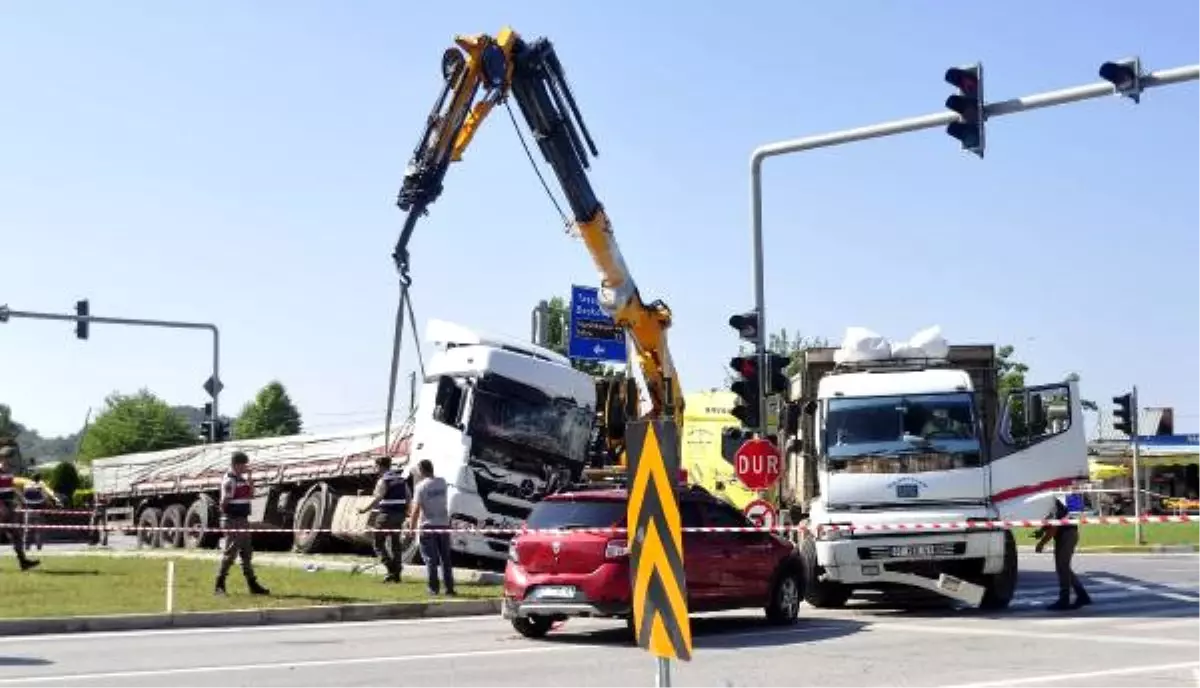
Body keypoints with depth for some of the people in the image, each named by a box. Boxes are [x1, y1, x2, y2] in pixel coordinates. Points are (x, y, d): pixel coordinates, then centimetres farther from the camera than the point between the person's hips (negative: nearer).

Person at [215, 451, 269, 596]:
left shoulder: (243, 479, 13)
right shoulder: (228, 480, -14)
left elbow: (251, 495, 10)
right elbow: (224, 502, -13)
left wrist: (249, 477, 7)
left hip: (243, 519, 9)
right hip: (232, 520, -9)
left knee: (247, 552, 12)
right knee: (231, 551, -8)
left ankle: (252, 584, 18)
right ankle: (219, 584, -1)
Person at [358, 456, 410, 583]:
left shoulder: (383, 480, -11)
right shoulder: (401, 479, 11)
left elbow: (377, 499, -18)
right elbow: (408, 496, 12)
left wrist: (365, 509, -14)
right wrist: (405, 510, 21)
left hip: (386, 515, -7)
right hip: (399, 515, 7)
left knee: (379, 544, 2)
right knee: (395, 544, 13)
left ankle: (391, 568, -14)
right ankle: (396, 574, 12)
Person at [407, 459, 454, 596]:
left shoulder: (421, 486, -12)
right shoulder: (442, 482, 5)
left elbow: (416, 509, -15)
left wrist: (411, 527, -10)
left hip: (428, 526, -5)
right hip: (443, 524, 5)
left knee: (431, 560, 2)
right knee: (446, 559, 11)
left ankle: (433, 588, 1)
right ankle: (449, 588, 11)